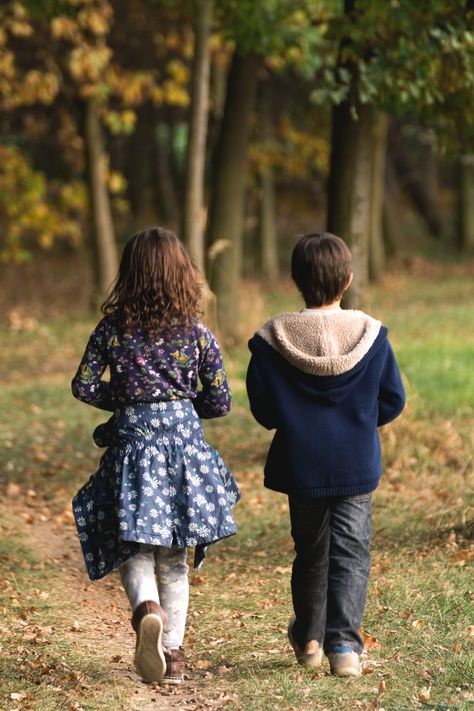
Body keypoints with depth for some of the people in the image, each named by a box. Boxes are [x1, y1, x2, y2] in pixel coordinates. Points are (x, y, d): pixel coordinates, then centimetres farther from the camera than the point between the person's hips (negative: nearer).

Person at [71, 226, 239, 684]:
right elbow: (220, 402, 2)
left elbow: (84, 386, -3)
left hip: (132, 444, -1)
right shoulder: (197, 334, -2)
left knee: (133, 546, 7)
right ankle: (172, 653, 9)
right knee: (173, 556, 11)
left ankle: (146, 607, -25)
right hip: (184, 443, 1)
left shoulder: (112, 329, -3)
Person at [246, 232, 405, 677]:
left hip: (300, 468, 1)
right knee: (350, 553, 2)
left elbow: (262, 410, -4)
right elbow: (393, 401, 0)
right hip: (357, 466, -1)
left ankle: (308, 639, 28)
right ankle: (343, 642, -10)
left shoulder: (271, 339, -8)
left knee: (310, 551, 17)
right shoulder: (371, 335, -7)